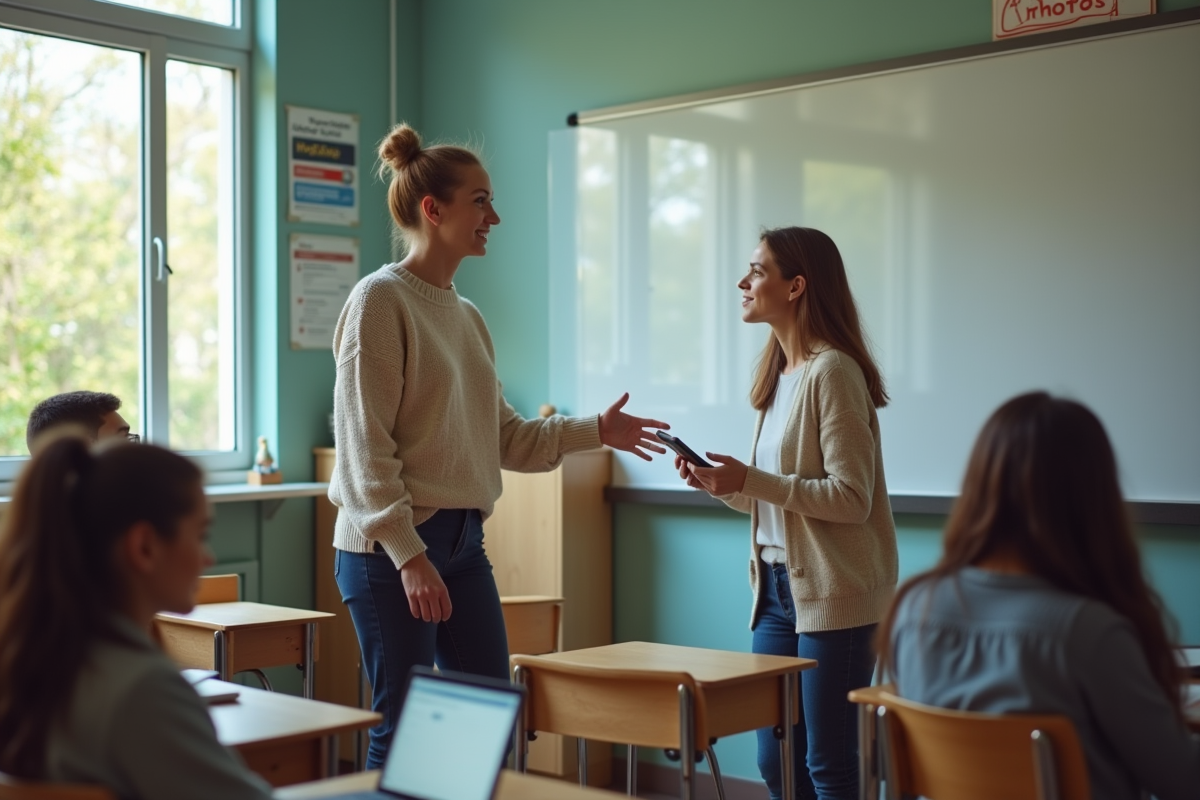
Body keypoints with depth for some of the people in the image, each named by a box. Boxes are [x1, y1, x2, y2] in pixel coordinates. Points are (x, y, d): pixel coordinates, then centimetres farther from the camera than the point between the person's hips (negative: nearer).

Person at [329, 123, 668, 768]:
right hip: (388, 547, -8)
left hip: (464, 543, 8)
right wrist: (409, 556, -20)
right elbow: (364, 446, -16)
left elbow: (504, 435, 16)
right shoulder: (381, 300, -9)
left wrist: (595, 431, 8)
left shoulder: (467, 316, 14)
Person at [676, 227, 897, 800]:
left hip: (834, 596, -9)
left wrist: (750, 480, -21)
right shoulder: (781, 373, 12)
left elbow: (850, 499, -19)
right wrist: (722, 486, 1)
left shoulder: (832, 372, -14)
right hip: (778, 586, 9)